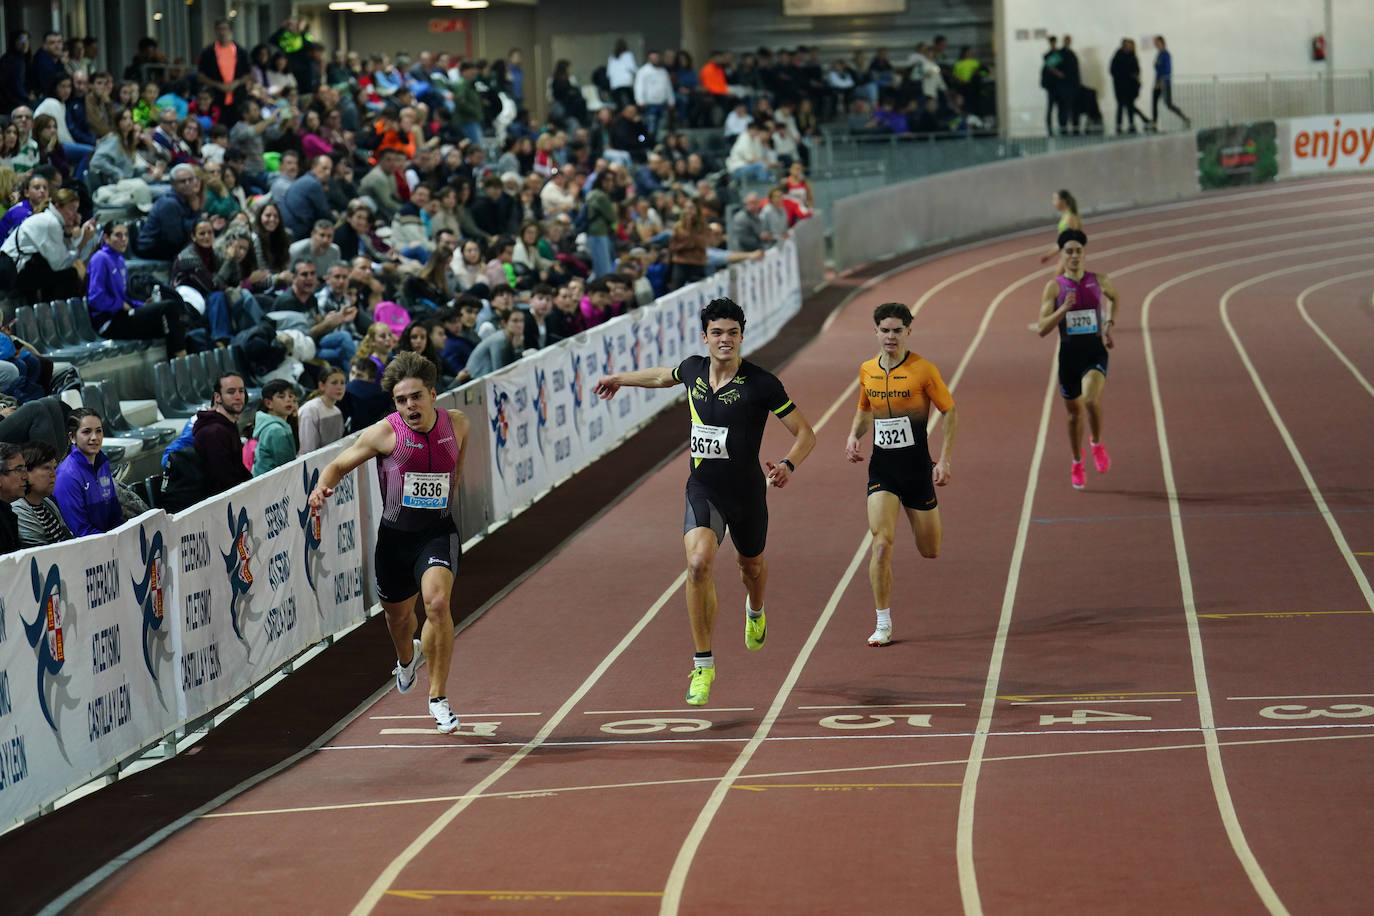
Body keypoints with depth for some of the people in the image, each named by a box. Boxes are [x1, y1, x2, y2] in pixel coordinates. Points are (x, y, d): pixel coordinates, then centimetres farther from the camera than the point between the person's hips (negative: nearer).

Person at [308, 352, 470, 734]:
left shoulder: (456, 424, -3)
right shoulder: (385, 433, -12)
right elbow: (340, 464, -4)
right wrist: (323, 486, -25)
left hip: (439, 532, 0)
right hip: (395, 535, 0)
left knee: (437, 603, -25)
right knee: (398, 615, 18)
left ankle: (438, 697, -12)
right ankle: (408, 657, 58)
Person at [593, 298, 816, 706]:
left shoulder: (761, 383, -15)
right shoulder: (693, 369, -2)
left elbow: (805, 433, -10)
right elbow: (663, 376, 24)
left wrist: (788, 465, -30)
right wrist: (620, 378, 39)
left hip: (747, 491, -1)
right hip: (703, 489, 1)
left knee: (752, 568, 21)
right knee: (698, 563, -24)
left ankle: (755, 611, 63)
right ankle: (703, 665, -16)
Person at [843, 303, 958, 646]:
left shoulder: (923, 370, -9)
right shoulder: (867, 371, 4)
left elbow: (949, 413, -3)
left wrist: (944, 461, -10)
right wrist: (854, 436, 1)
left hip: (917, 466, -2)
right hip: (881, 467, 2)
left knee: (930, 553, 10)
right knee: (882, 544, -15)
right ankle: (883, 624, -6)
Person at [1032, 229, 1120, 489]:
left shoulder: (1099, 281, 0)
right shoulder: (1054, 287, -4)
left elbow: (1114, 299, 25)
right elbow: (1042, 329, -9)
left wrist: (1109, 324, 10)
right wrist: (1064, 309, -22)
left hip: (1095, 351, -1)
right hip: (1069, 353, 1)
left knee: (1091, 399, -27)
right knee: (1074, 412, 11)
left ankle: (1097, 444, 1)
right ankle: (1077, 464, 33)